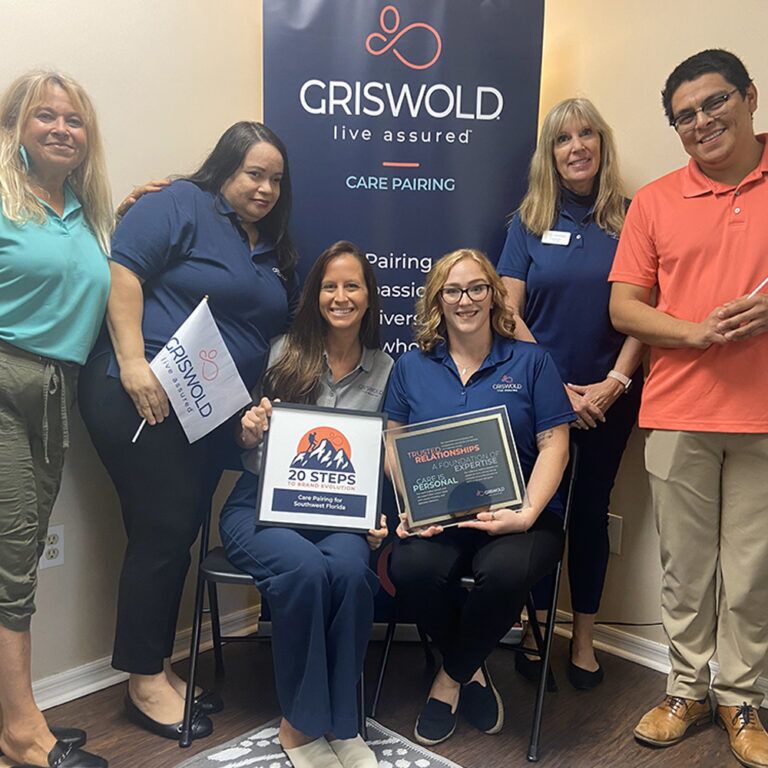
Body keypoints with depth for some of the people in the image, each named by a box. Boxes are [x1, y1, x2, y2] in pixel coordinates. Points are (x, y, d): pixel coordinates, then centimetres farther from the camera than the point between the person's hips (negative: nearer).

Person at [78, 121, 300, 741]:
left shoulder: (273, 248, 19)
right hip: (143, 400, -7)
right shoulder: (180, 206, -5)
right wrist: (134, 362, -22)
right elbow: (123, 272, -14)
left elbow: (279, 330, 23)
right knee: (163, 531, -5)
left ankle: (159, 668, 26)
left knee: (180, 533, 12)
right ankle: (145, 682, 12)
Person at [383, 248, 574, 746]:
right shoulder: (412, 367, 13)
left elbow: (553, 446, 2)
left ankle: (451, 677, -1)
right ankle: (472, 670, 1)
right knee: (411, 568, -31)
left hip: (519, 516, -1)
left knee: (505, 570, -34)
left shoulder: (531, 361, 8)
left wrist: (527, 514, -14)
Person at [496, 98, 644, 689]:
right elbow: (509, 313, -3)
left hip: (609, 397, 1)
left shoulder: (629, 219, 3)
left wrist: (614, 384, -12)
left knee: (591, 509, 9)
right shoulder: (529, 221, 3)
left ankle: (584, 639, 24)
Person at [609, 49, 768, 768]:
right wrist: (698, 332, -12)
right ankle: (686, 687, 28)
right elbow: (624, 307, 4)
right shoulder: (655, 201, 7)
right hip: (678, 411, 1)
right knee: (684, 561, 11)